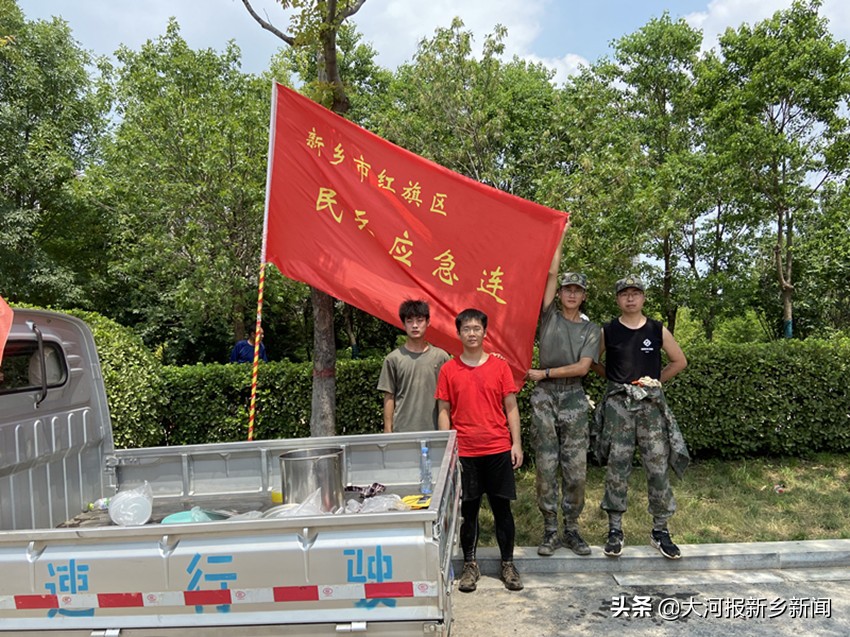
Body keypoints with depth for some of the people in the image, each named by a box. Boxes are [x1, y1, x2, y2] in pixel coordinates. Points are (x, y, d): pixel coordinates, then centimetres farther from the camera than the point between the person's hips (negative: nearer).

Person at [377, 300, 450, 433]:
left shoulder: (441, 357, 3)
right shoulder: (393, 359, 1)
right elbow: (389, 398, 4)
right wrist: (388, 430, 1)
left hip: (434, 430, 1)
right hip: (402, 430, -1)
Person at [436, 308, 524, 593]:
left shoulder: (500, 366, 1)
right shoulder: (448, 370, 1)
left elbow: (511, 407, 4)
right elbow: (444, 411, 3)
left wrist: (516, 444, -2)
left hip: (498, 450, 0)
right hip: (464, 452, 0)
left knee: (502, 507, 8)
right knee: (468, 509, 8)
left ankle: (508, 564, 23)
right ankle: (470, 565, 23)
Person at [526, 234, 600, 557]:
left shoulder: (591, 329, 9)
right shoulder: (550, 317, 8)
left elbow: (582, 367, -4)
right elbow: (551, 274, 4)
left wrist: (545, 373, -8)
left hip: (574, 400, 1)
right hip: (544, 398, 0)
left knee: (576, 470, 2)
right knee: (546, 467, 2)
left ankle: (571, 529, 17)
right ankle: (550, 531, 13)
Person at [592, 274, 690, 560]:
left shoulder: (658, 330, 6)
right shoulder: (607, 331, 4)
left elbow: (680, 361, 15)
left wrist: (656, 379, 8)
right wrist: (613, 377, 8)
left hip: (651, 403, 1)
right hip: (618, 403, -1)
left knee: (658, 466, 2)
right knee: (617, 467, 1)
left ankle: (660, 529, 15)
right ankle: (615, 529, 11)